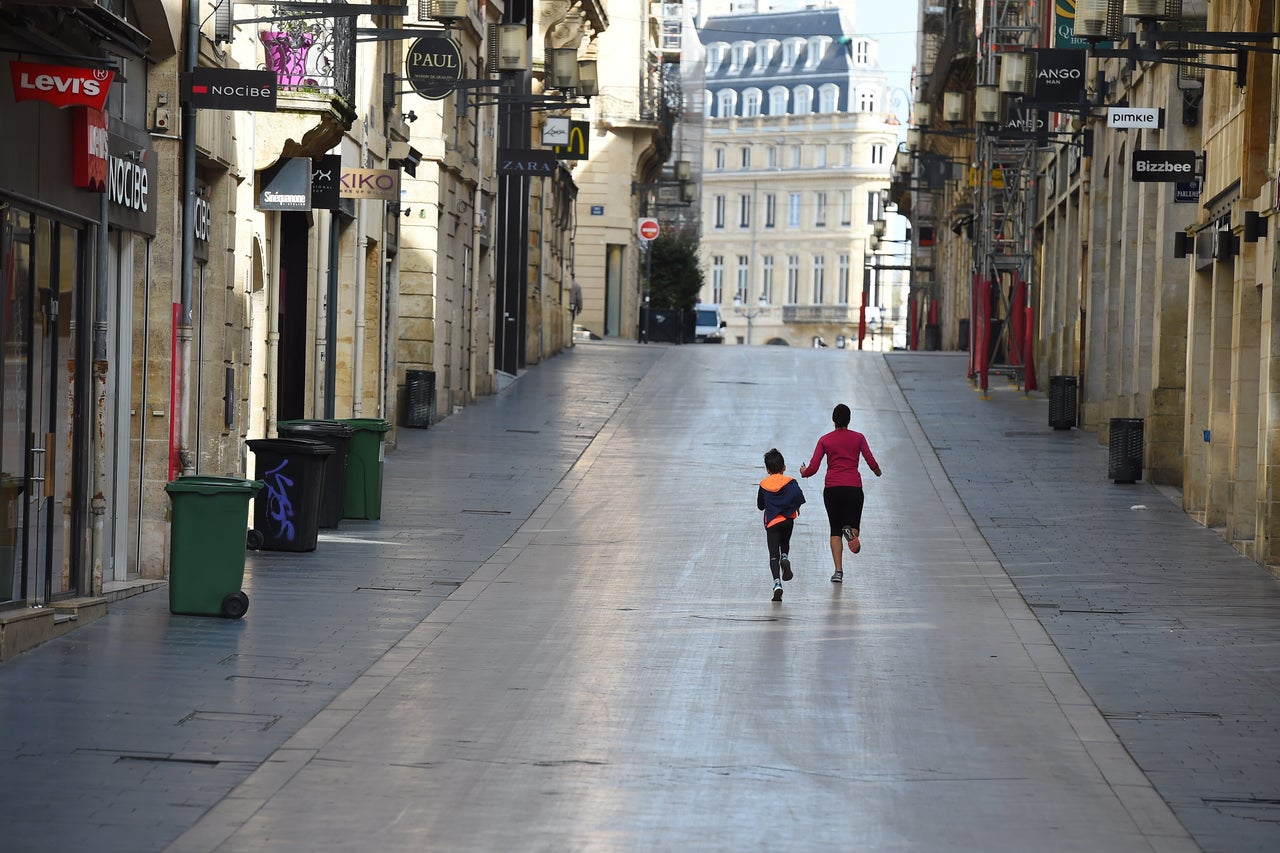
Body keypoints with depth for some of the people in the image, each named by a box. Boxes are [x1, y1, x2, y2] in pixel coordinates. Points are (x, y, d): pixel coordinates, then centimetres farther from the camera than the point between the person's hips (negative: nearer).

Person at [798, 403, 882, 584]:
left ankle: (838, 571, -1)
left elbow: (813, 468, -2)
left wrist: (803, 472, 21)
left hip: (832, 488, 0)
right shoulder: (858, 438, 2)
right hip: (854, 487, 0)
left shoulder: (825, 440, 1)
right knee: (853, 522, 15)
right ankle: (851, 532, -25)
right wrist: (878, 472, 22)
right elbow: (872, 463, -1)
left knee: (835, 530, 10)